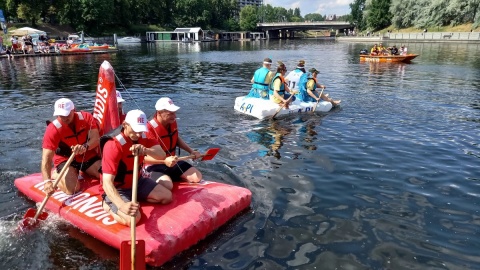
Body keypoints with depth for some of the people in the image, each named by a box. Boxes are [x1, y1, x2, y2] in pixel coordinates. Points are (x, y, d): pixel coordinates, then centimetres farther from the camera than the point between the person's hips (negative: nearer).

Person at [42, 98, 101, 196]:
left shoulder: (86, 117, -15)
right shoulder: (53, 129, -24)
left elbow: (96, 139, -22)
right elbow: (46, 159, -30)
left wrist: (85, 147, -45)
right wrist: (47, 181, -45)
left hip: (88, 156, 4)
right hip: (65, 159, -3)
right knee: (72, 189, -27)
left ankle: (84, 172, 19)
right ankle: (55, 174, 8)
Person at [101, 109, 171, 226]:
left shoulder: (143, 138, -9)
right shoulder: (113, 146, -30)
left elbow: (162, 155, -26)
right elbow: (107, 182, -37)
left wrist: (145, 150, -49)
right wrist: (122, 205, -54)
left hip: (137, 181, 7)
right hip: (117, 189, -6)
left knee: (167, 196, -2)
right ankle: (108, 204, 1)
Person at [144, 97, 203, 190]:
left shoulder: (173, 122, 0)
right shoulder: (149, 129, -24)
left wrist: (191, 151, 9)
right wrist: (164, 161, -42)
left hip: (172, 162, 7)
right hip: (154, 166, -7)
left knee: (197, 177, -7)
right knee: (167, 185, -35)